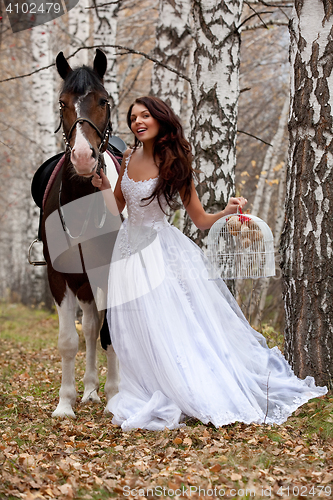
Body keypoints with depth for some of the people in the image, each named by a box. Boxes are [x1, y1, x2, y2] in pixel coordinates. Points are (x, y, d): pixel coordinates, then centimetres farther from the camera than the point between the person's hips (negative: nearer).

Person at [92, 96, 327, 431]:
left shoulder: (174, 164, -9)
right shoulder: (129, 158, 3)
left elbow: (200, 220, -6)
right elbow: (117, 208, 11)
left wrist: (226, 212, -24)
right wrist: (103, 186, -7)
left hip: (162, 250, -4)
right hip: (130, 250, 4)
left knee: (175, 323, -6)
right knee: (141, 332, 5)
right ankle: (158, 395, 17)